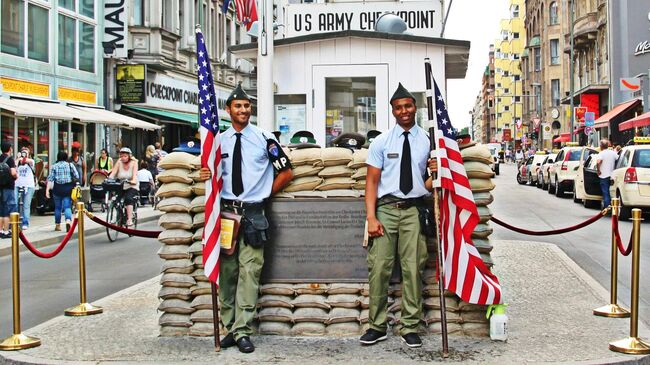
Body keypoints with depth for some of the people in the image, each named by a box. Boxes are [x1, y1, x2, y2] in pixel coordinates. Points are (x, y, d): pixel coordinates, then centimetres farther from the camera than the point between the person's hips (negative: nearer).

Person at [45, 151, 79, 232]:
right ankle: (68, 221, -27)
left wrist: (47, 190, -4)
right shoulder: (70, 165, 3)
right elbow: (77, 177, 1)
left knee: (57, 207, 12)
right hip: (68, 187, -1)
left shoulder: (54, 166, 3)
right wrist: (74, 184, 20)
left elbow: (50, 178, -3)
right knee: (67, 206, -2)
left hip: (57, 188, 1)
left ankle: (57, 225, 20)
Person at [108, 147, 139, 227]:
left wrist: (133, 181, -40)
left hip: (132, 187, -3)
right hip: (120, 187, 3)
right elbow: (113, 173, -8)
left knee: (128, 198, -29)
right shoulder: (119, 162, 0)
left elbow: (135, 174, -19)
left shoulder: (133, 163, -5)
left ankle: (129, 219, -29)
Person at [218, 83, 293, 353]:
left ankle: (242, 331, -1)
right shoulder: (219, 141, 10)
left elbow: (286, 172, 6)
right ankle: (230, 328, 16)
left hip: (253, 212, -3)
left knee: (249, 272, -6)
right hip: (225, 211, 3)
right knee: (226, 272, 6)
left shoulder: (264, 138, 1)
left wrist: (265, 193, 4)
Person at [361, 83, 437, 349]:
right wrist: (371, 217, -7)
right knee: (379, 268, -4)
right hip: (386, 207, -1)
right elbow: (372, 181, 3)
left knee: (413, 269, 0)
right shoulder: (381, 142, 5)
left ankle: (410, 328, 11)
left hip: (414, 209, 1)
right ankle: (377, 326, 8)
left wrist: (435, 172, -7)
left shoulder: (428, 140, 10)